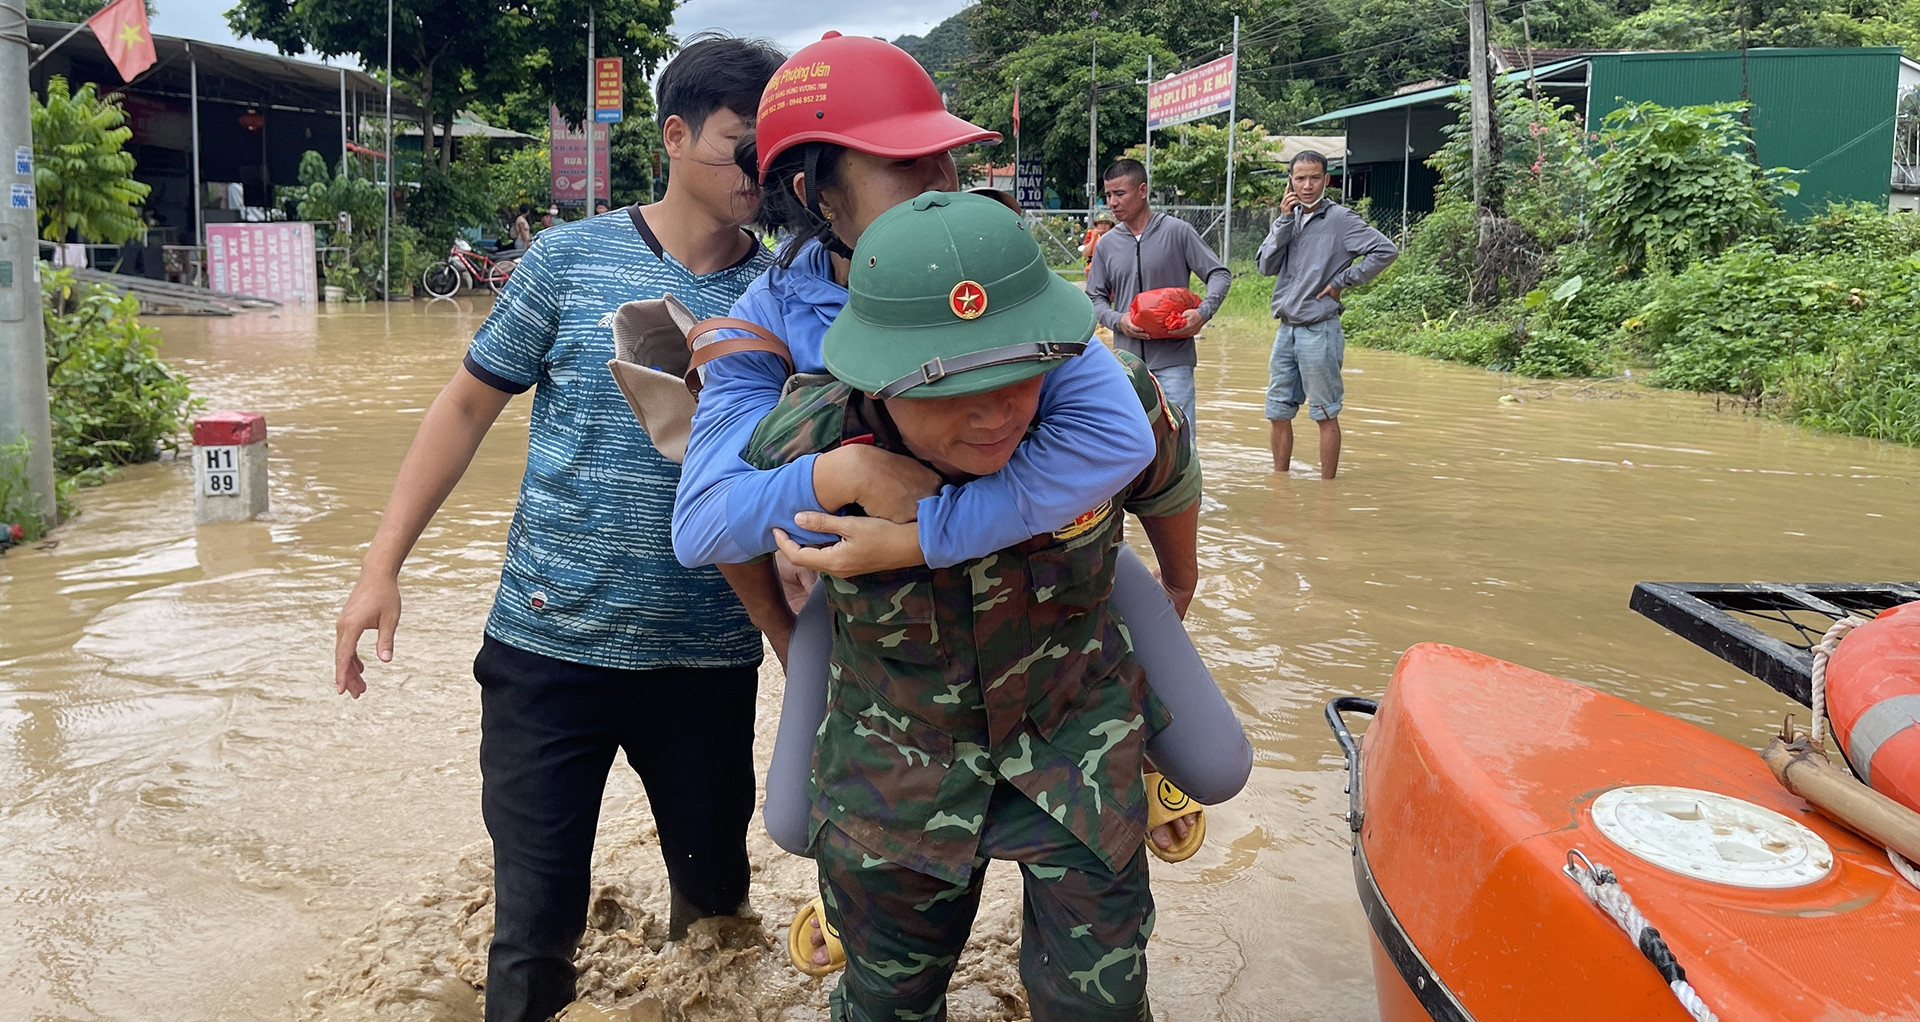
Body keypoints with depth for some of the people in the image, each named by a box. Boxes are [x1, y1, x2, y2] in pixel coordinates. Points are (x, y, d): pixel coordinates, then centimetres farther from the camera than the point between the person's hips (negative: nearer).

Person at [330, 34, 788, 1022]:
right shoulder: (570, 259, -3)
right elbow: (468, 404, 4)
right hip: (549, 646, -1)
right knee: (533, 920, 4)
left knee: (714, 887, 17)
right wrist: (381, 567, -1)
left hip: (710, 656, 2)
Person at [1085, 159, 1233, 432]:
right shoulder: (1107, 245, 8)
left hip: (1173, 360, -3)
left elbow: (1219, 274, 0)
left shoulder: (1177, 231, -1)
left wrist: (1203, 312, -17)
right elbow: (1095, 298, 12)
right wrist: (1118, 321, -8)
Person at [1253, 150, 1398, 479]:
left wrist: (1342, 282, -11)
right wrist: (1284, 219, -7)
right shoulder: (1288, 219, 11)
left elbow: (1386, 251, -15)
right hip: (1285, 329, 7)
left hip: (1319, 331, -6)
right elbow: (1266, 265, 0)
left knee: (1326, 416, 1)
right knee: (1278, 413, 12)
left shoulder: (1340, 219, -7)